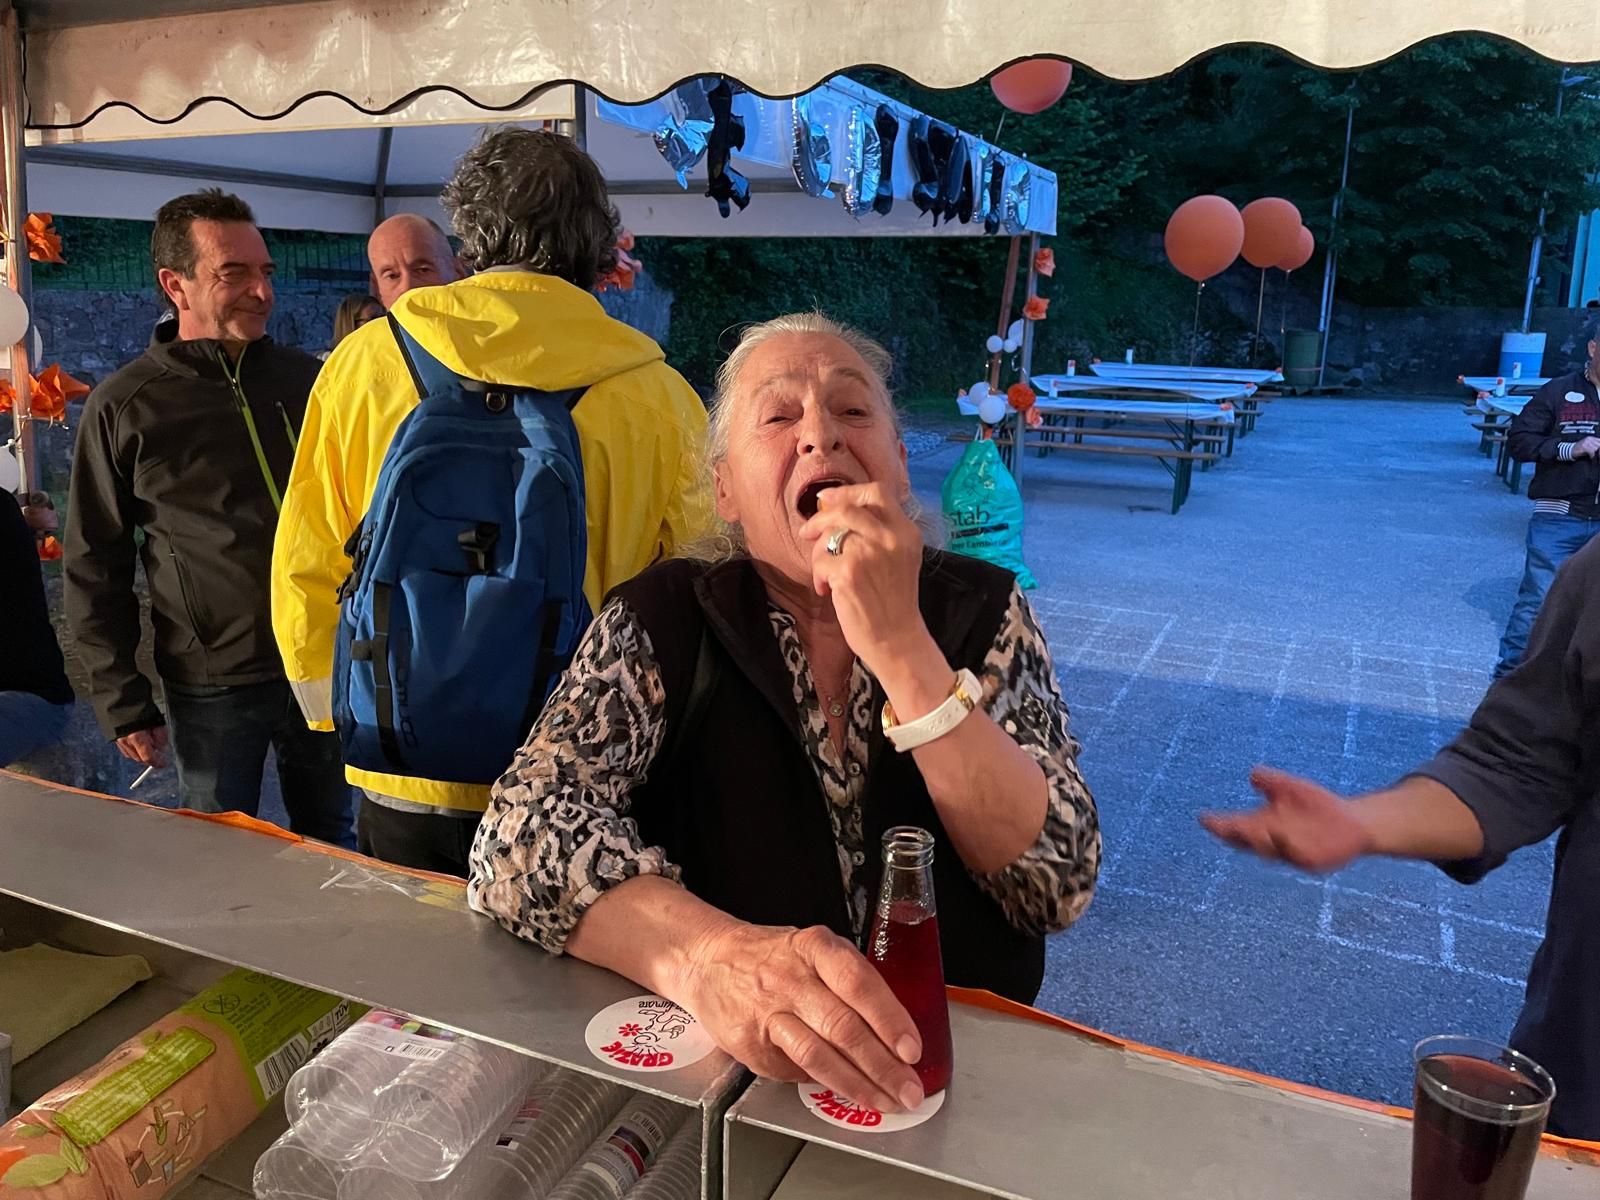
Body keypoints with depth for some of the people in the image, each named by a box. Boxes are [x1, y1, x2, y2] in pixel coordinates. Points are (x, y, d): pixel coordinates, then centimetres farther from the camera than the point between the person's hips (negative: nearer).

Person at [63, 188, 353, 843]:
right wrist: (121, 701, -3)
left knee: (335, 853, 16)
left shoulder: (308, 380, 4)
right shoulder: (121, 409, -4)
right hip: (212, 690, -2)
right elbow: (95, 568, 0)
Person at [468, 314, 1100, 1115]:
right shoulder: (663, 619, -4)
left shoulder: (980, 609, -2)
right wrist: (706, 956, -33)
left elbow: (1059, 887, -11)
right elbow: (523, 830, -16)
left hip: (963, 1061, 0)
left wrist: (900, 645, -21)